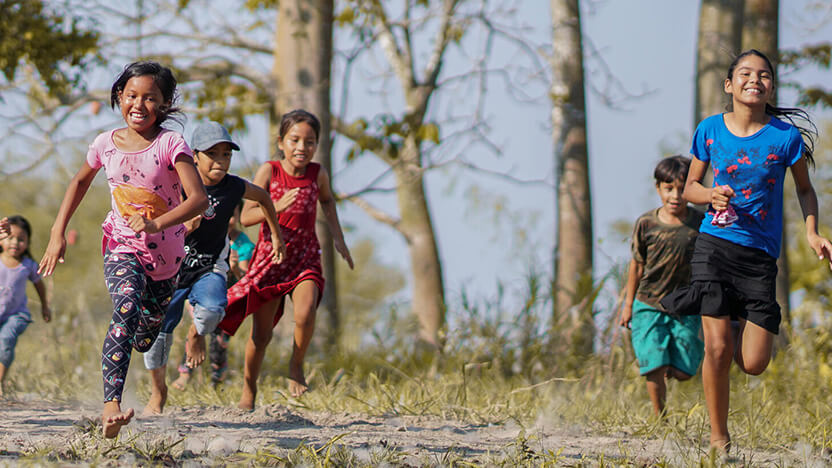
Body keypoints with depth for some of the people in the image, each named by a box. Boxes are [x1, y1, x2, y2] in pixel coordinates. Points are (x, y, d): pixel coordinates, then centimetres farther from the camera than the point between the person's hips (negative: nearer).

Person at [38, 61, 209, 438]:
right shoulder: (106, 144, -3)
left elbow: (199, 198, -23)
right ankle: (111, 405, -41)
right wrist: (58, 233, 11)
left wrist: (156, 224, -36)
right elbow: (81, 181, 18)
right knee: (127, 307, -30)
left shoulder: (171, 145, -13)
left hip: (165, 253, 0)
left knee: (146, 340, 13)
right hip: (122, 247, 0)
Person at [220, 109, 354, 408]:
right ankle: (249, 387, 24)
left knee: (305, 313, -27)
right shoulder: (269, 172, -10)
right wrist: (277, 206, -27)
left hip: (305, 257, 1)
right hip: (270, 257, -1)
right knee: (261, 335, 2)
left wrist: (338, 239, 15)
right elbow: (245, 217, -13)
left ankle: (296, 365, -2)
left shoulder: (318, 174, -3)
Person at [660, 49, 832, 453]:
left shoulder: (785, 135, -3)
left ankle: (730, 320, 30)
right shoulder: (710, 130, 1)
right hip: (714, 244, 0)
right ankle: (719, 438, 4)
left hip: (760, 254, 0)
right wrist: (711, 195, -9)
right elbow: (690, 186, 13)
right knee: (717, 348, -11)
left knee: (754, 363, -6)